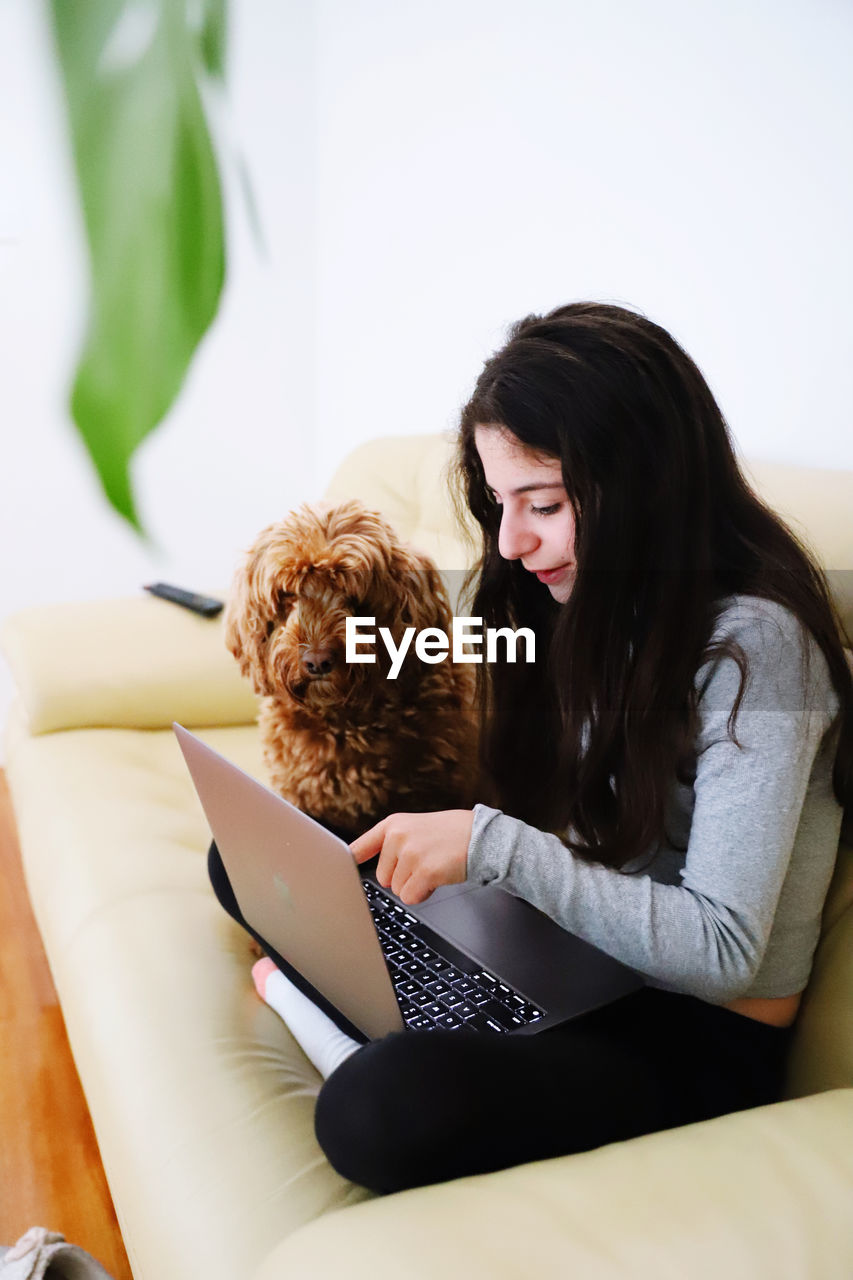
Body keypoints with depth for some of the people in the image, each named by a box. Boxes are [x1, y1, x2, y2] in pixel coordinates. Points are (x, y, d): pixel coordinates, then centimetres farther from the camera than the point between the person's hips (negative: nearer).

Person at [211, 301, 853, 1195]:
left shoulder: (754, 645, -20)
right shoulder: (583, 603, 3)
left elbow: (721, 951, -24)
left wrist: (493, 844, -29)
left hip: (697, 1041, -7)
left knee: (386, 1112, -35)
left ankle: (304, 999, -7)